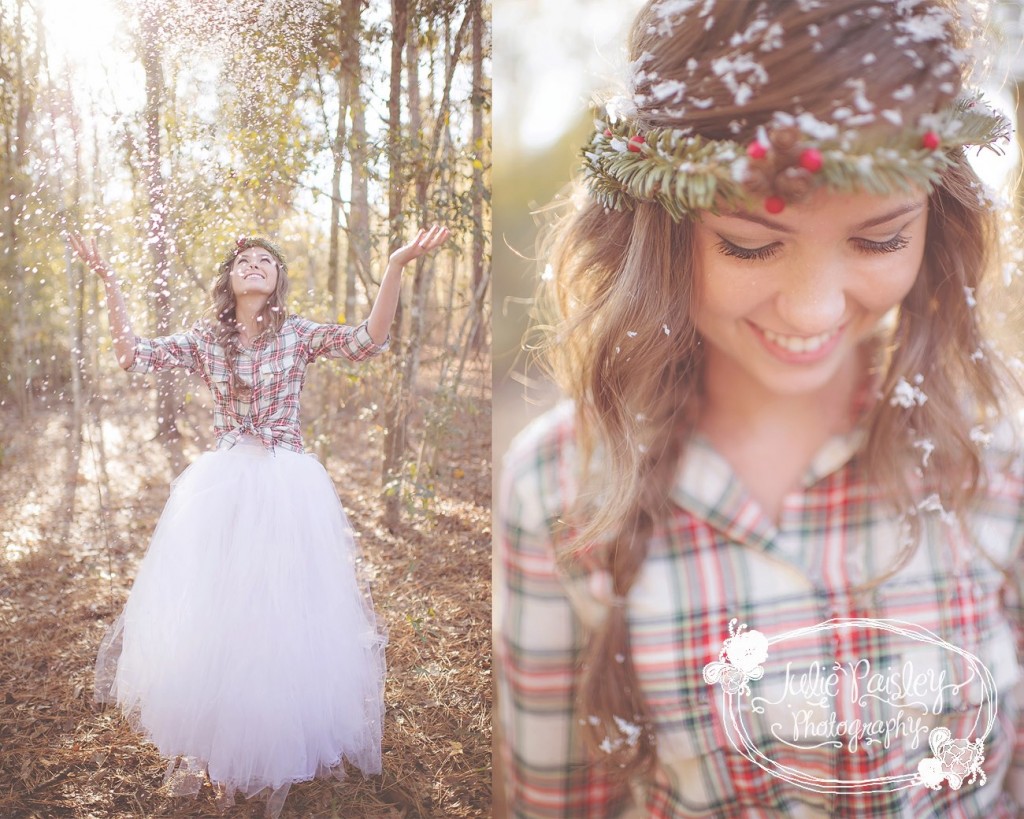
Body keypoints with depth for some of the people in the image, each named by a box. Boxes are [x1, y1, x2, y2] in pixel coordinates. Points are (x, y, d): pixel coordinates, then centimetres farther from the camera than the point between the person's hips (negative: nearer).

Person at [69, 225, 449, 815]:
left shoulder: (300, 335, 2)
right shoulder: (205, 340, 8)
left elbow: (369, 342, -13)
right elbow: (134, 357, 0)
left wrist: (397, 265, -25)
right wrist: (110, 283, -7)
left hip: (287, 489, -2)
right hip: (220, 487, 2)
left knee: (284, 617, 1)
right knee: (208, 615, 6)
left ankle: (279, 751, 20)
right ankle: (207, 752, 24)